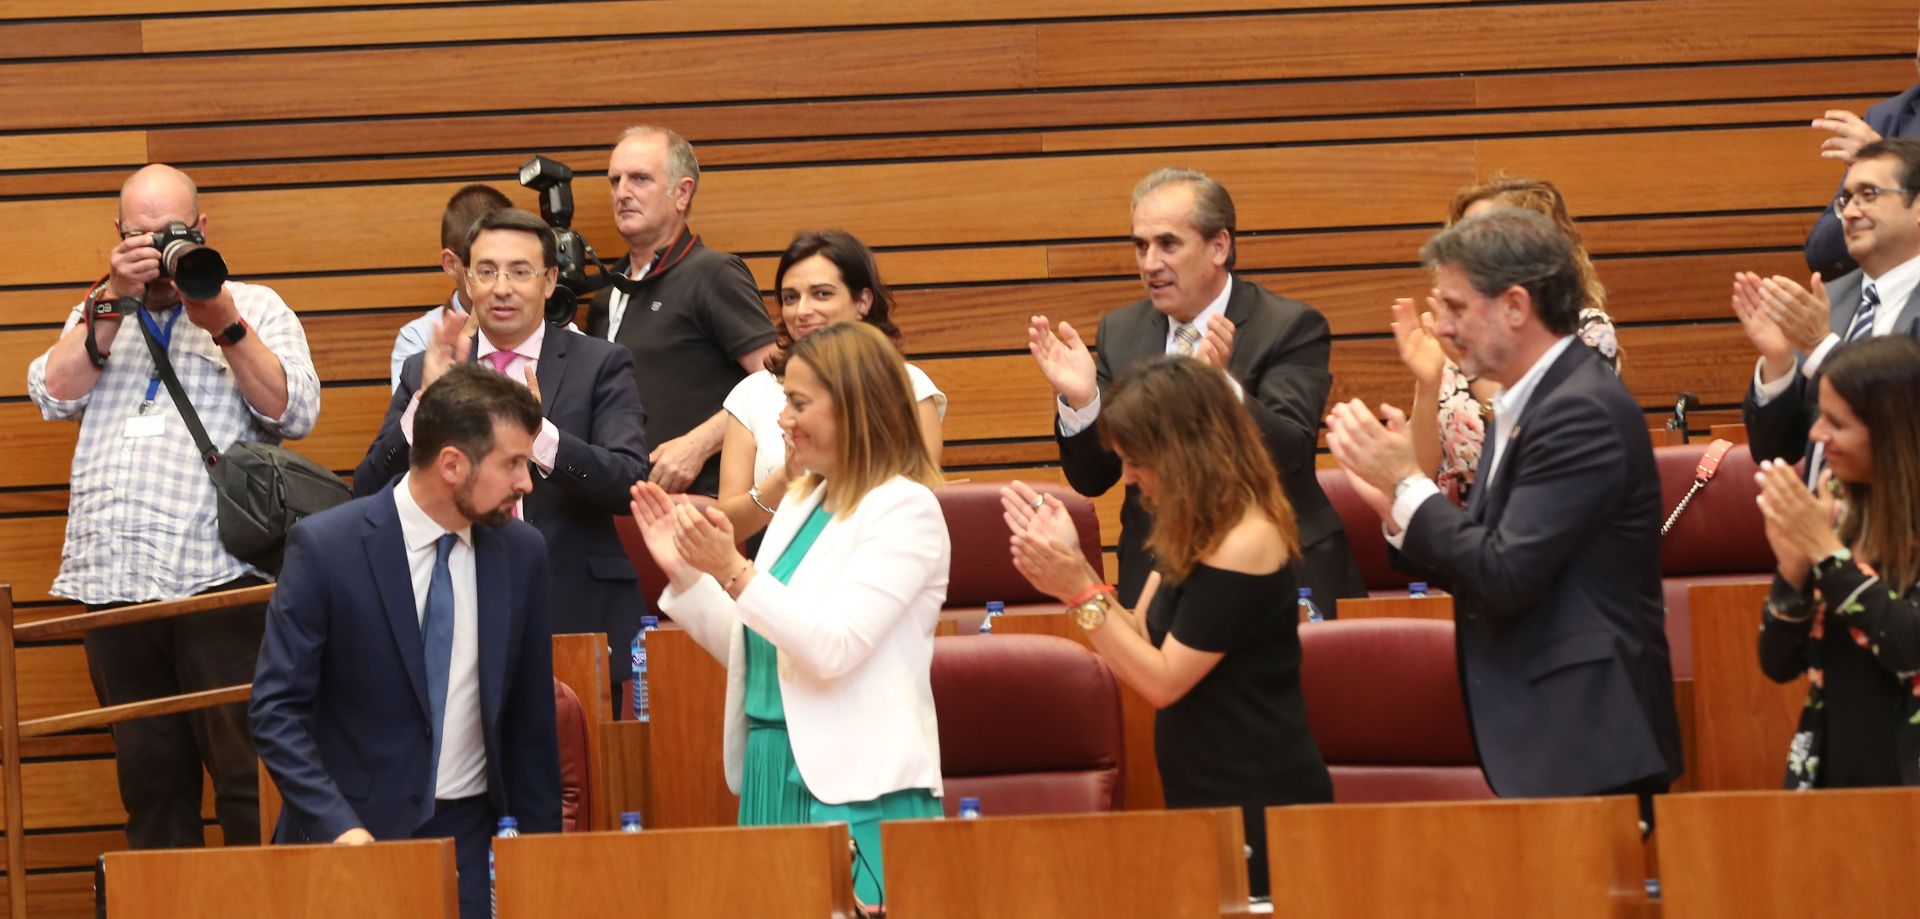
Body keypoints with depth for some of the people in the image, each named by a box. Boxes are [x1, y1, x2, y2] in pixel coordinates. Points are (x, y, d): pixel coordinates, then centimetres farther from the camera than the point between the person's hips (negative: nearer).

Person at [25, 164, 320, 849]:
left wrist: (223, 324, -10)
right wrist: (113, 301, -3)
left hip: (218, 579, -3)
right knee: (149, 784, 7)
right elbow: (54, 394, 4)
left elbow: (295, 412, -1)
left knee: (247, 773, -7)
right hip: (112, 581, 3)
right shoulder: (98, 317, 21)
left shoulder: (256, 309, 11)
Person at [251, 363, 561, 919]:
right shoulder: (325, 548, -10)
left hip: (471, 835, 3)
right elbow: (276, 710, -11)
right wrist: (340, 828, -21)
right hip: (355, 832, -3)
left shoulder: (522, 553, 3)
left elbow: (530, 721, 9)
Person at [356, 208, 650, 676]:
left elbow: (632, 485, -10)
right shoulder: (423, 372, 9)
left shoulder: (601, 365, 2)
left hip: (577, 616, -1)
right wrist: (425, 402, -15)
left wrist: (541, 435, -26)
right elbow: (370, 495, 0)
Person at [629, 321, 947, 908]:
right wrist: (682, 571, 7)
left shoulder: (904, 509, -9)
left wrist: (733, 569, -25)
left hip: (855, 790, -8)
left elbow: (834, 648, -20)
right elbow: (753, 651, 19)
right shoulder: (801, 504, 15)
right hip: (772, 774, 8)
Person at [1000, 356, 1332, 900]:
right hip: (1210, 799, 9)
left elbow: (1162, 681, -17)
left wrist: (1080, 588, -19)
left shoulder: (1244, 544, -20)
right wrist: (1066, 570, -3)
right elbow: (1144, 644, 8)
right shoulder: (1198, 535, 10)